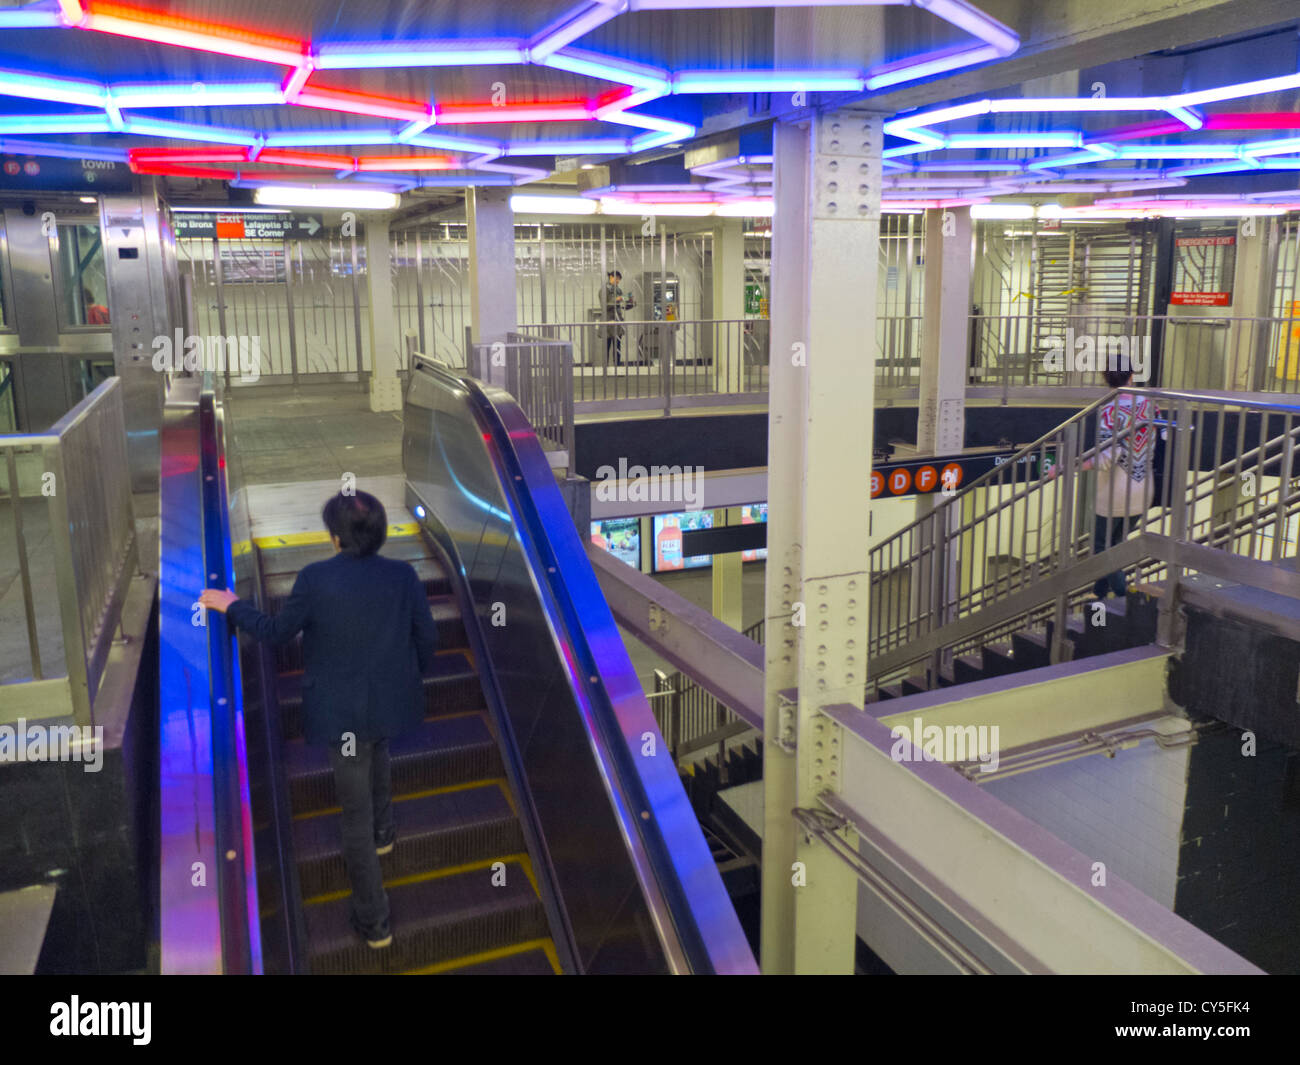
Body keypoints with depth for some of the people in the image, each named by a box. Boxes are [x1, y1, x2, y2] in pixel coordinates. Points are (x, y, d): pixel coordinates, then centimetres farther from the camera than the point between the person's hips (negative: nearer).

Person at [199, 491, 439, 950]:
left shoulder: (316, 578, -18)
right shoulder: (403, 575, -10)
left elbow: (276, 631, -4)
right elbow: (427, 638, -2)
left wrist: (231, 605, 12)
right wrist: (412, 677, 18)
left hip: (342, 709, -3)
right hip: (392, 701, 3)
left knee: (356, 812, 7)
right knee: (377, 753, 37)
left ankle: (373, 920, 16)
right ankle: (383, 831, 55)